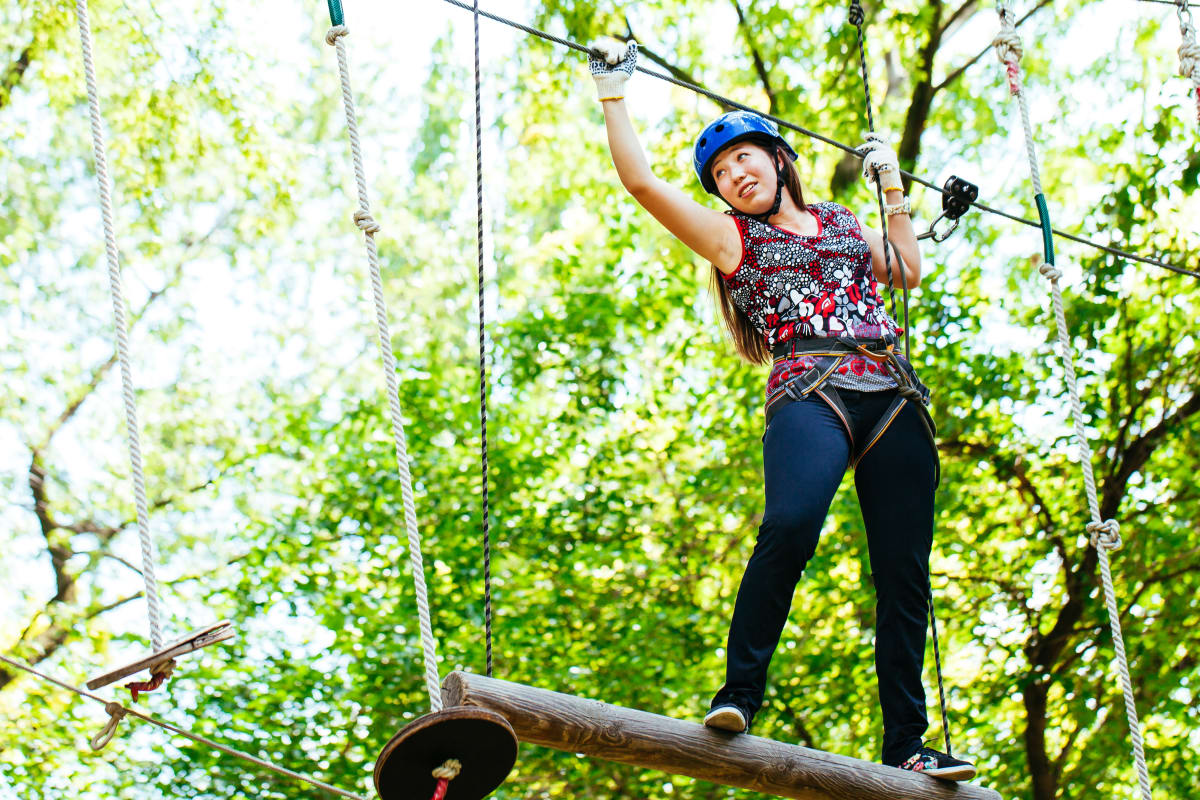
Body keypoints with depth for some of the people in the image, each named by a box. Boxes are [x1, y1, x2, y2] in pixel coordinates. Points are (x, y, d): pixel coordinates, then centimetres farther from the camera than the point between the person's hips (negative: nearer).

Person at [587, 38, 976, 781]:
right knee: (790, 525, -33)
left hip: (893, 398, 4)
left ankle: (908, 743, 4)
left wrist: (893, 190, 35)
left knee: (905, 572, -3)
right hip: (809, 394, -4)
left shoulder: (840, 223, 25)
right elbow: (641, 179, 8)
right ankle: (739, 694, -24)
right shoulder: (731, 236, 15)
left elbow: (908, 271, 39)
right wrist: (613, 91, 13)